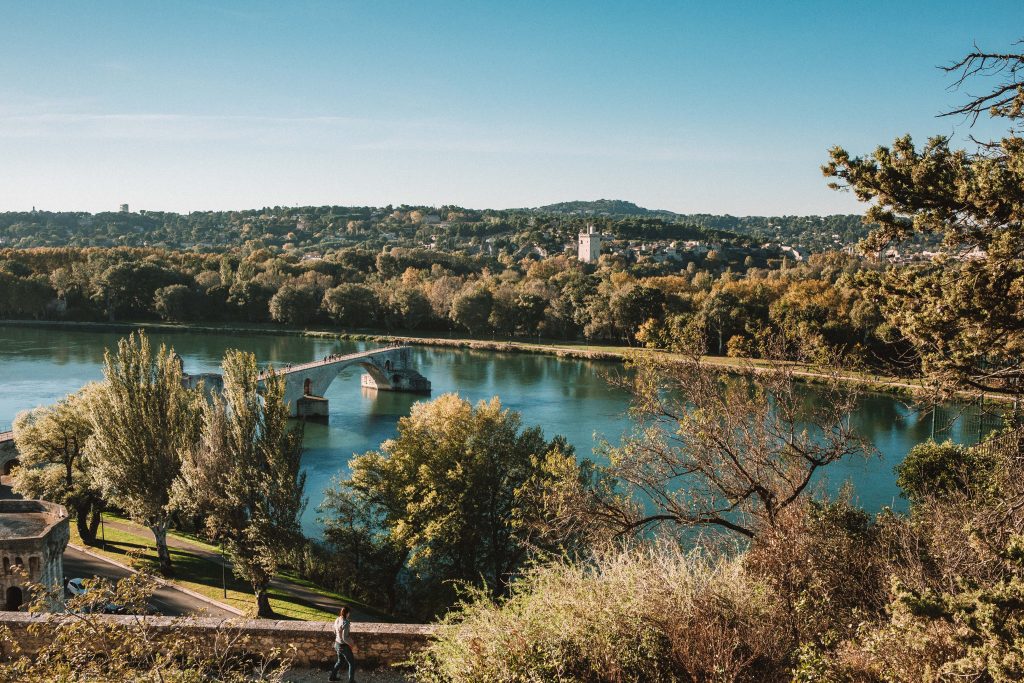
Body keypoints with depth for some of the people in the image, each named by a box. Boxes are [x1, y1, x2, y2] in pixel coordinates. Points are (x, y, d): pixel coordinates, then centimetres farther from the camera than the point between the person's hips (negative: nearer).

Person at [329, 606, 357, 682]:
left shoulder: (337, 620, -4)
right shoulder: (345, 623, -30)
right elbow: (345, 638, -28)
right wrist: (352, 644, -13)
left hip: (337, 644, 8)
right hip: (344, 646, -8)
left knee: (340, 661, 31)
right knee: (352, 663, 12)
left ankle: (332, 676, 39)